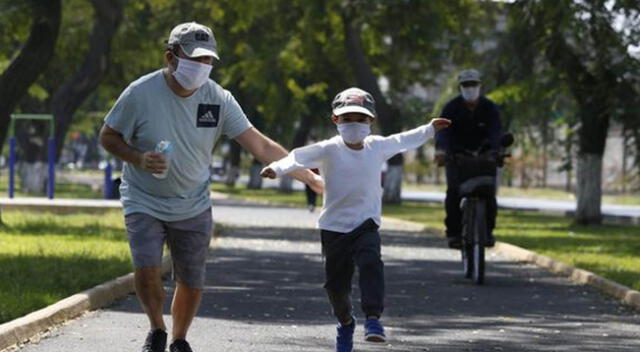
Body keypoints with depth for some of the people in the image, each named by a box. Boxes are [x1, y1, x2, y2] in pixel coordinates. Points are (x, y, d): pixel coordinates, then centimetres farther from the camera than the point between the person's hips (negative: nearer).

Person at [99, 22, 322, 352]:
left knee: (192, 283, 3)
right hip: (144, 201, -2)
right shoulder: (140, 93, -16)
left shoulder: (218, 99, -10)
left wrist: (310, 178, -8)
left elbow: (260, 145, -6)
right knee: (147, 270, -19)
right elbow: (108, 136, -3)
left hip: (193, 206, 2)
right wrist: (139, 159, -23)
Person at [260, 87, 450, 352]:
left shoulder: (377, 147, 4)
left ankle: (373, 318, -32)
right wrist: (277, 168, -45)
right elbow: (300, 156, -26)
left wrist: (429, 129, 36)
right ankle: (345, 322, 36)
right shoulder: (329, 150, -9)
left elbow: (403, 141, 24)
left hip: (366, 224, 1)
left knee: (371, 263, -29)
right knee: (336, 283, 7)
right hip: (334, 227, -1)